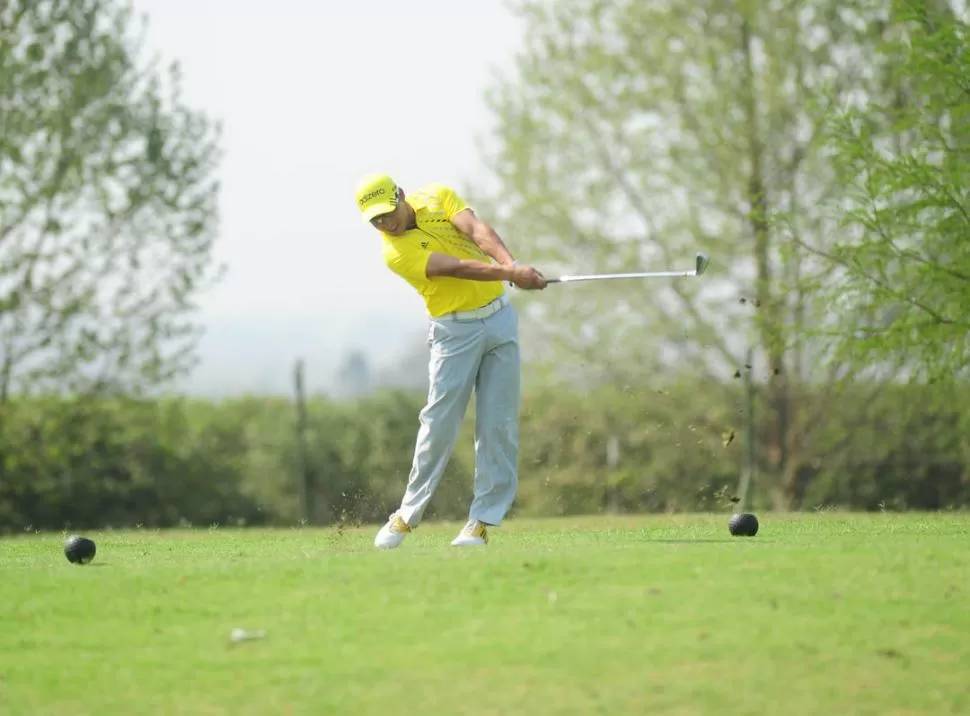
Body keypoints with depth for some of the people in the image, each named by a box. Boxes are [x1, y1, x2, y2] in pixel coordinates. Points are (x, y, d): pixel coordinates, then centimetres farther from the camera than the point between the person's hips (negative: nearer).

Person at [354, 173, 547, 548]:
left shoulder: (437, 196, -1)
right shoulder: (395, 252, -14)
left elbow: (477, 230, -15)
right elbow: (457, 268, -25)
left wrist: (512, 264, -33)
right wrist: (511, 274, -36)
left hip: (499, 317, 4)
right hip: (455, 331, -3)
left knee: (498, 424, -2)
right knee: (439, 423, -7)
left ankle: (482, 520, 0)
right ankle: (409, 513, 8)